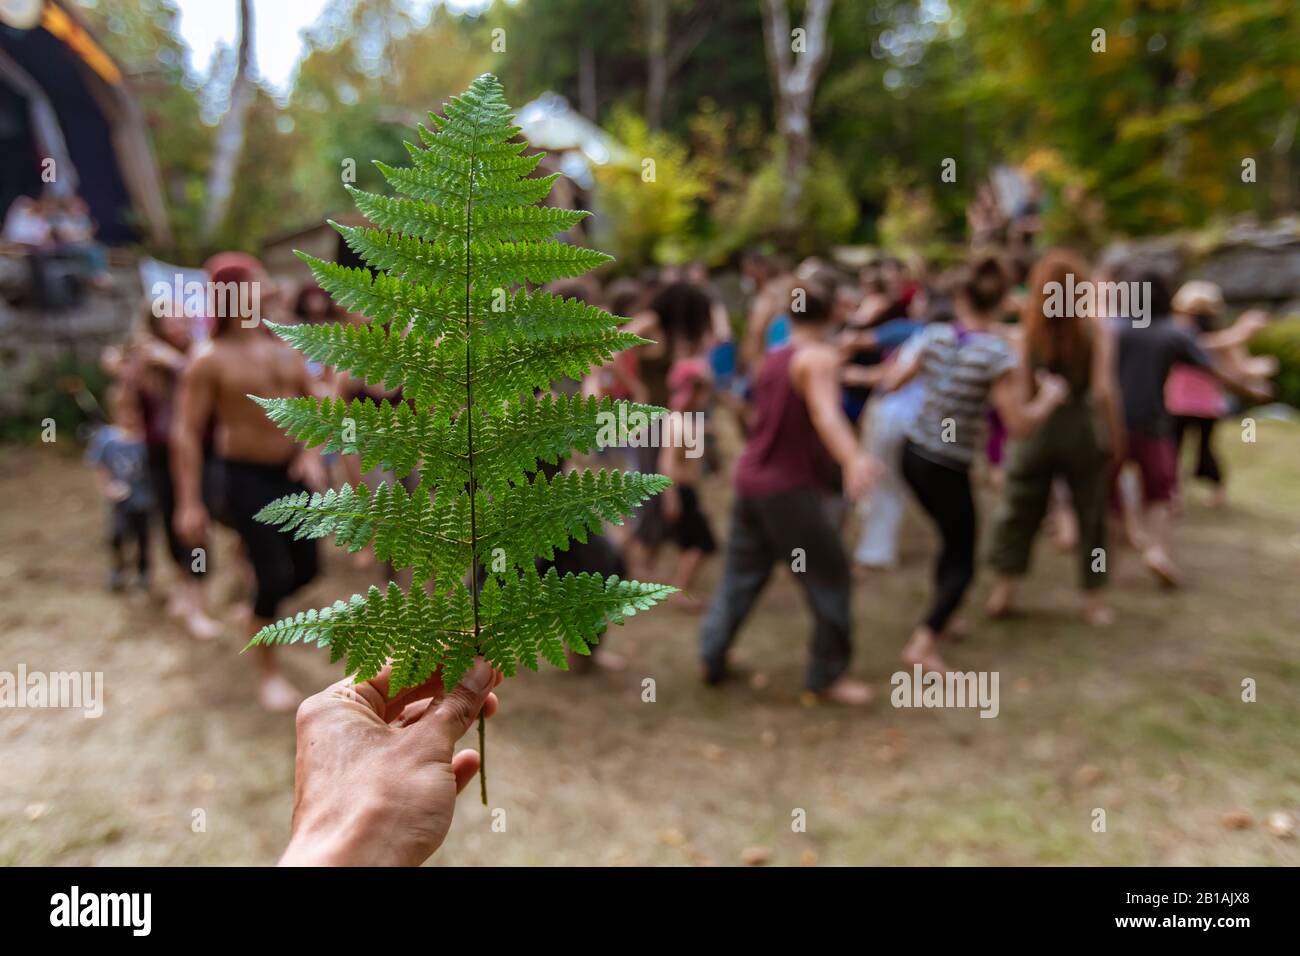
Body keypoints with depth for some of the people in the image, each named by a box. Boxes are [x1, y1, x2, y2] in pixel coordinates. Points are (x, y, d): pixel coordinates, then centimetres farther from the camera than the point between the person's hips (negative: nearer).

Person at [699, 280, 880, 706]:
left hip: (750, 476, 8)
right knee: (830, 575, 3)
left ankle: (712, 656, 19)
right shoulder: (820, 357, -12)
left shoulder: (773, 358, 12)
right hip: (789, 487, -8)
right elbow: (825, 412, -31)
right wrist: (854, 460, -48)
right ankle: (827, 674, 10)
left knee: (740, 574, 16)